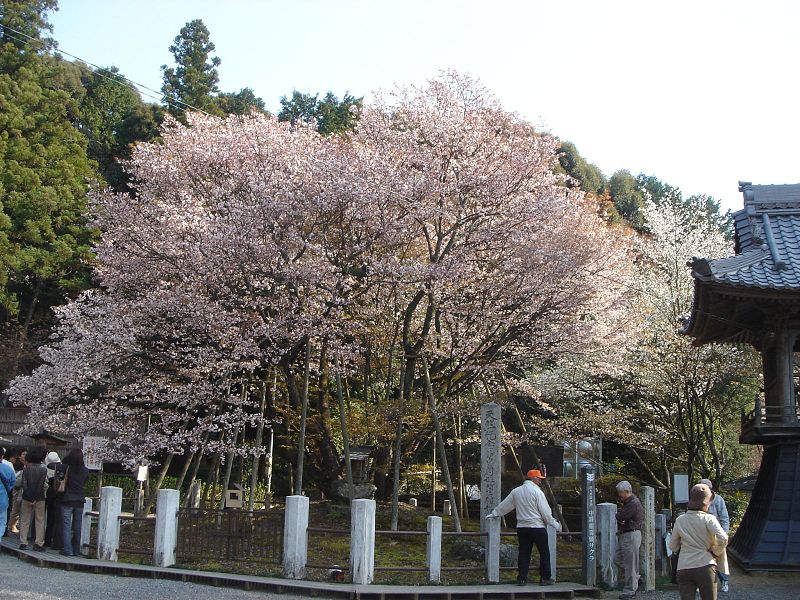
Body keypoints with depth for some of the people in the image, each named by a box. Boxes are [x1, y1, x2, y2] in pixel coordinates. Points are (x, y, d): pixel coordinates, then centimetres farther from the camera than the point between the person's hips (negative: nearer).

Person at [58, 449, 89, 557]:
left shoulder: (67, 468, -9)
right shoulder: (85, 471, -1)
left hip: (67, 501, -3)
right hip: (79, 501, 3)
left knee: (66, 526, 0)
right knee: (77, 527, 11)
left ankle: (67, 550, -5)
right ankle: (76, 550, 16)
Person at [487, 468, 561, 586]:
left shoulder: (516, 491, 10)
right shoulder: (537, 491, -8)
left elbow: (504, 505, 18)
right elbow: (545, 512, -8)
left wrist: (493, 514, 31)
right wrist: (555, 524, 2)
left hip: (522, 527, 6)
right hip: (537, 527, -5)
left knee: (524, 553, 9)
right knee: (544, 553, 4)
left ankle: (522, 578, 7)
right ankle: (545, 578, 6)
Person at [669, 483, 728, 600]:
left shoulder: (680, 520, 8)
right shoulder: (709, 519, -3)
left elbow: (673, 547, 13)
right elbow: (723, 539, -16)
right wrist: (715, 552, 1)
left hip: (683, 568, 2)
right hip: (705, 566, -2)